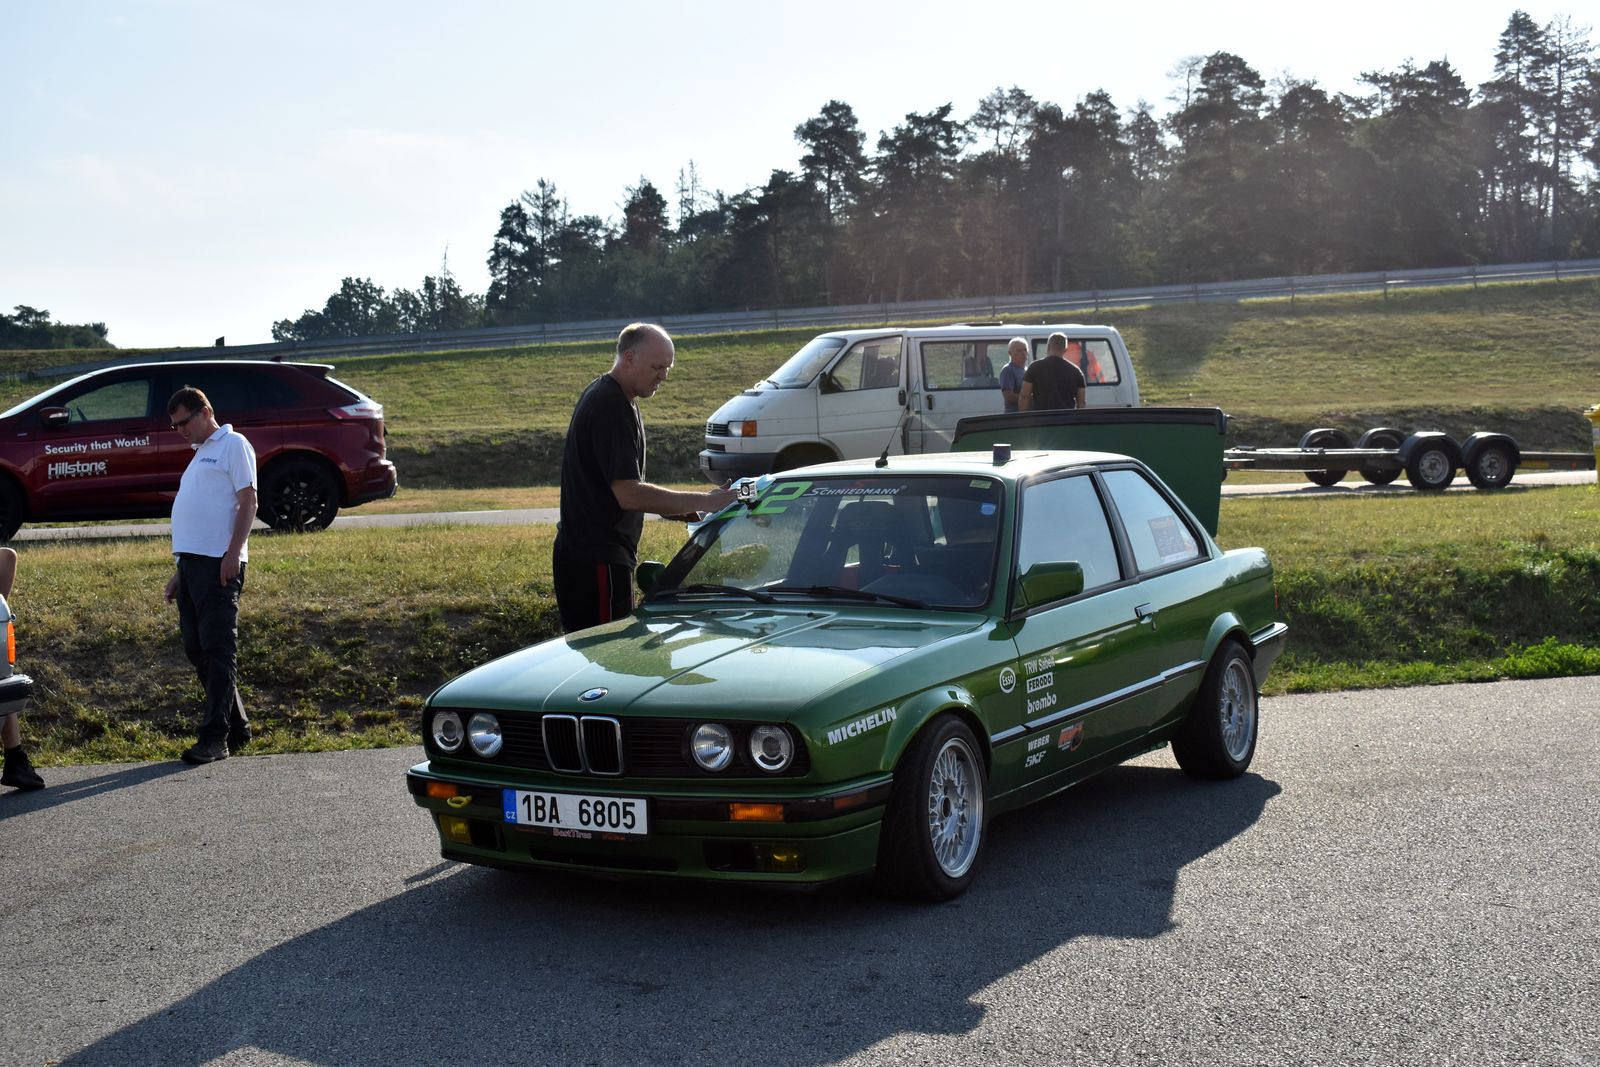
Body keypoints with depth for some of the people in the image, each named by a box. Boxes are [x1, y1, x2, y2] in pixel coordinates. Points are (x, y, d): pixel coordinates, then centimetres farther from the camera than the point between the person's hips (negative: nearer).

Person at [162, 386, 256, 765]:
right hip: (191, 560, 9)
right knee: (196, 648, 9)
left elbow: (248, 501, -10)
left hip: (219, 561, -9)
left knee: (218, 648, -9)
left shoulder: (233, 444, 0)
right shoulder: (201, 453, 26)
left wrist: (234, 553, -19)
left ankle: (215, 737, -10)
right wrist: (180, 572, 22)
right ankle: (237, 727, 17)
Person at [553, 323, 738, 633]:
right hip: (595, 558, -11)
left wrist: (669, 507, 10)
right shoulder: (610, 407, -18)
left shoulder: (603, 395, 15)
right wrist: (704, 501, -22)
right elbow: (629, 494, -24)